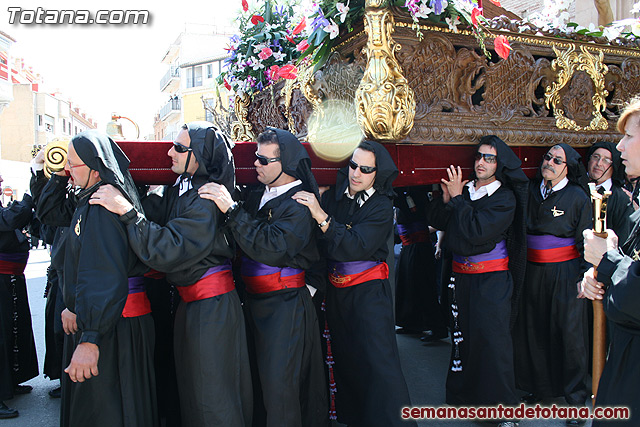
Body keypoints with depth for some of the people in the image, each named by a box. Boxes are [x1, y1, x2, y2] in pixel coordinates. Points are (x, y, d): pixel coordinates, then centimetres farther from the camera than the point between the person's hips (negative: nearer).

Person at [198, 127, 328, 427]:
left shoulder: (300, 203, -14)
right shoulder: (258, 195, 9)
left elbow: (272, 248, -28)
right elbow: (239, 242, 12)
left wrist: (231, 209, -28)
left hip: (285, 304, -7)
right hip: (255, 300, 7)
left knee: (280, 382, 1)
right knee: (260, 376, 17)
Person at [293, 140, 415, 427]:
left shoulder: (381, 206, -10)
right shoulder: (333, 197, 1)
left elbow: (355, 247, -24)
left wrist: (322, 217, -31)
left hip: (369, 291, -4)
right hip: (336, 290, 4)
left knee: (378, 360, -9)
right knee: (344, 358, 14)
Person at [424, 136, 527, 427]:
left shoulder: (504, 198, -9)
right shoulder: (464, 188, 6)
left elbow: (476, 230, -22)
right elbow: (434, 219, 5)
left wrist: (458, 198, -15)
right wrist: (447, 199, -10)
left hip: (491, 279, -5)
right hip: (461, 275, 5)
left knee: (491, 336, -3)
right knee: (462, 334, 13)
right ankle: (463, 394, 30)